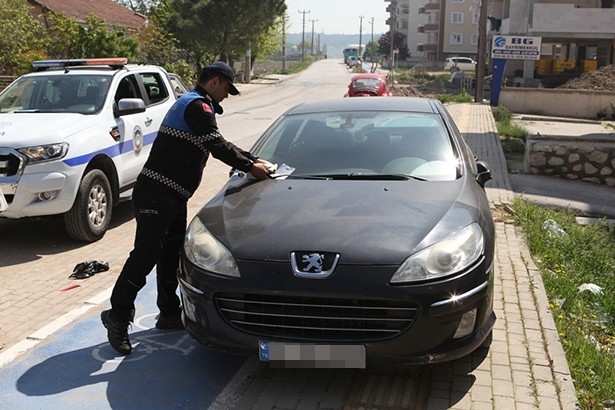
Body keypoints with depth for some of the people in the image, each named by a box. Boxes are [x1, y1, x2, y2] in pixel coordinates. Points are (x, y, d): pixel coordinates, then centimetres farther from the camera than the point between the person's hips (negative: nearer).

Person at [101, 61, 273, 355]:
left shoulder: (197, 106, 24)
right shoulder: (197, 105, -10)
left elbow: (219, 144, 26)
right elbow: (217, 145, -17)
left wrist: (254, 160, 19)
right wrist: (249, 166, -10)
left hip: (173, 196, 11)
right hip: (156, 193, -11)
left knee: (171, 253, 14)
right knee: (146, 253, -11)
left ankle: (169, 313, 24)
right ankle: (118, 315, -5)